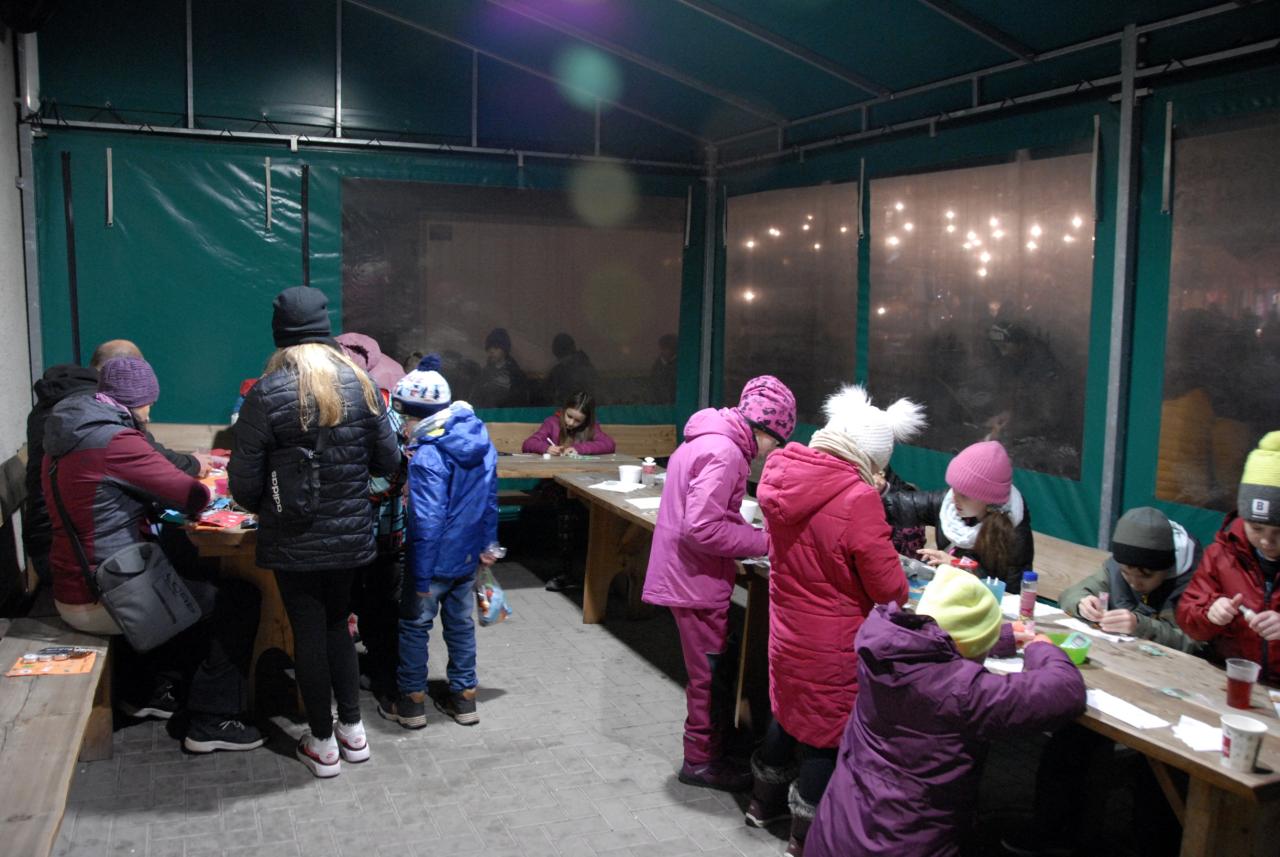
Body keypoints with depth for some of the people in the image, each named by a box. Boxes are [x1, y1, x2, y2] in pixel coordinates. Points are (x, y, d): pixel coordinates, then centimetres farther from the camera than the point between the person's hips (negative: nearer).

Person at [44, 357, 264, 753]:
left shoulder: (63, 439, 8)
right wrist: (197, 493, 6)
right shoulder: (115, 439, -21)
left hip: (72, 590, 10)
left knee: (196, 576, 28)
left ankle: (159, 689, 31)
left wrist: (159, 501, 10)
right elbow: (195, 497, -17)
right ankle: (211, 722, 1)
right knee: (241, 599, -2)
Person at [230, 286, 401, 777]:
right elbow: (388, 462, 0)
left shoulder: (267, 394, -14)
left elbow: (244, 482, -12)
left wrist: (266, 508, 9)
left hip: (294, 542, -3)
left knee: (309, 632, 10)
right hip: (351, 534, 3)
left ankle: (323, 744, 21)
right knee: (338, 624, 21)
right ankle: (353, 729, 27)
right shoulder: (360, 383, -6)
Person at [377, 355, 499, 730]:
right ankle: (464, 698, 28)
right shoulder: (482, 441, 0)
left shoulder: (427, 456, -24)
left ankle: (412, 702, 24)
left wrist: (421, 576, -20)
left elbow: (427, 522, -25)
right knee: (461, 624, 18)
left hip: (436, 560, -7)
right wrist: (487, 543, 19)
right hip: (468, 557, 7)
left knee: (414, 627, 11)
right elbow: (490, 498, 10)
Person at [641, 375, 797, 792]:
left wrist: (751, 533, 5)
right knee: (710, 675, 5)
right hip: (697, 582, -10)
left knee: (709, 671, 22)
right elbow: (701, 529, -27)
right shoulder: (724, 452, -22)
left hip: (687, 575, 10)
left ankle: (706, 750, 36)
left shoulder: (710, 439, 10)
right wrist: (763, 541, -18)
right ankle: (703, 760, 20)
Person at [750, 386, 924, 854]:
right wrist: (901, 591, 4)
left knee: (788, 709, 27)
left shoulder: (783, 478, -6)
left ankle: (766, 801, 48)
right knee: (828, 729, 13)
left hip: (787, 631, 7)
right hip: (833, 646, -7)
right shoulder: (857, 500, -27)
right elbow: (889, 589, -20)